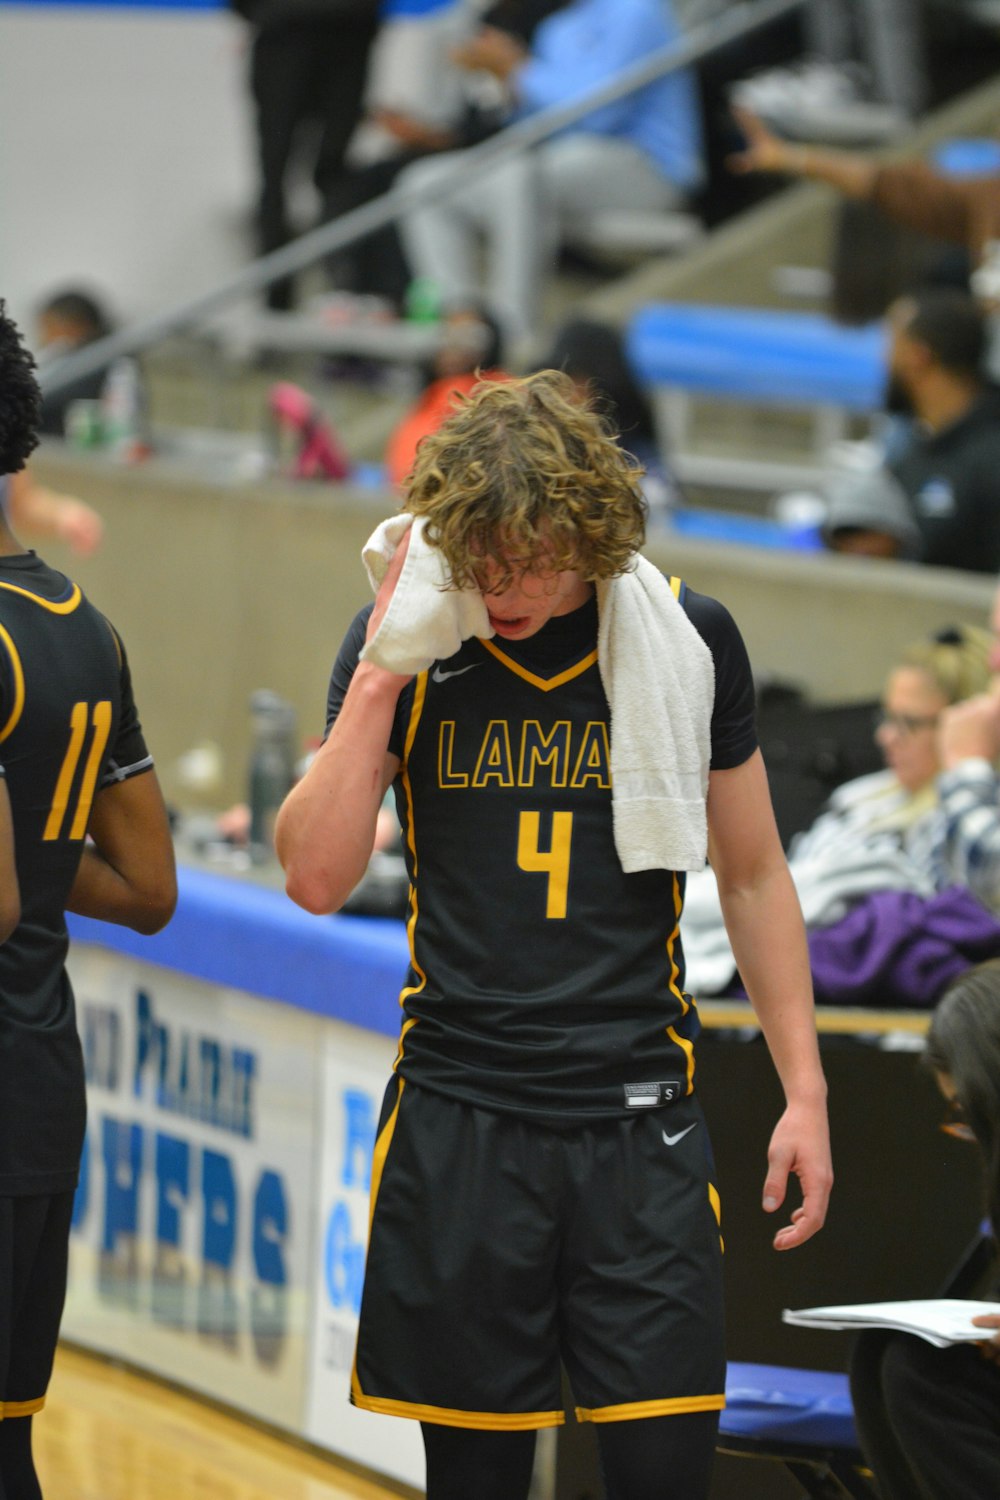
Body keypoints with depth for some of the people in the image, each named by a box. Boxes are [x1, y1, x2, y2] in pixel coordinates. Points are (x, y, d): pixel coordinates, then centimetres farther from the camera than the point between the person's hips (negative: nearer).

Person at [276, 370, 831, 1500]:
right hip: (460, 1116, 0)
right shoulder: (403, 646, 0)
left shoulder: (688, 639, 1)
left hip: (639, 1119, 0)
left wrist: (805, 1090, 7)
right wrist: (382, 671, -14)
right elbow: (317, 878, -9)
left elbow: (752, 873, 11)